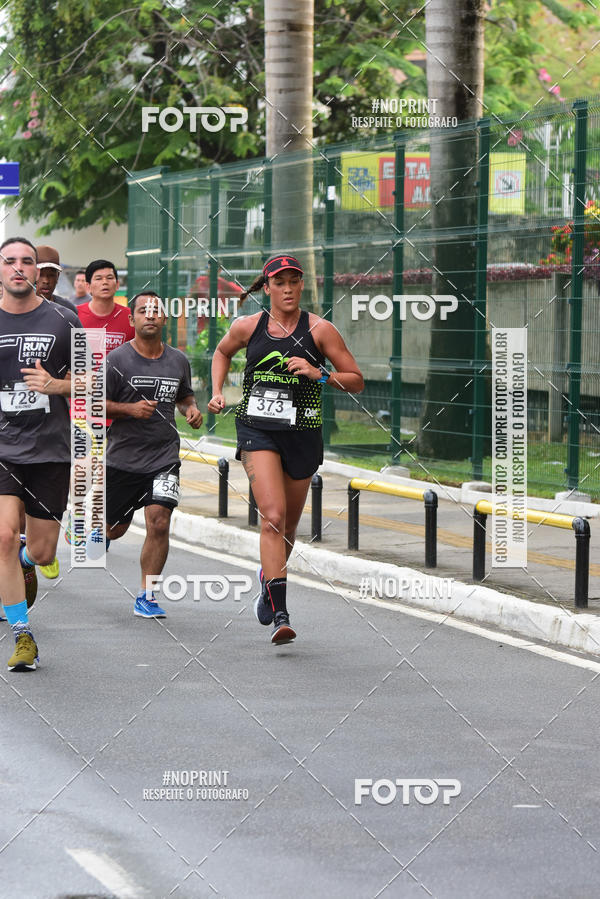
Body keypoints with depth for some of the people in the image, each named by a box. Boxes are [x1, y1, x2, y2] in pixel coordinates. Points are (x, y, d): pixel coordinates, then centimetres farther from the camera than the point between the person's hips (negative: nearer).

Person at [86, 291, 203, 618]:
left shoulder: (178, 361, 6)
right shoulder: (117, 360, -7)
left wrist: (191, 409, 1)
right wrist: (130, 409, -20)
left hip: (164, 458, 2)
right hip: (122, 458, -1)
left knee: (159, 523, -15)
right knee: (116, 529, 12)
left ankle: (145, 597, -4)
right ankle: (99, 530, 52)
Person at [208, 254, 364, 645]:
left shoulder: (319, 329, -2)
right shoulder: (247, 327, 3)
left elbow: (357, 381, 0)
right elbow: (222, 353, 26)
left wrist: (319, 374, -16)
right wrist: (217, 392, 12)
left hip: (302, 433, 1)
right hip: (257, 430, -1)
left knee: (288, 526, 13)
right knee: (273, 517, -19)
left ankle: (268, 578, 46)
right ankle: (279, 616, -23)